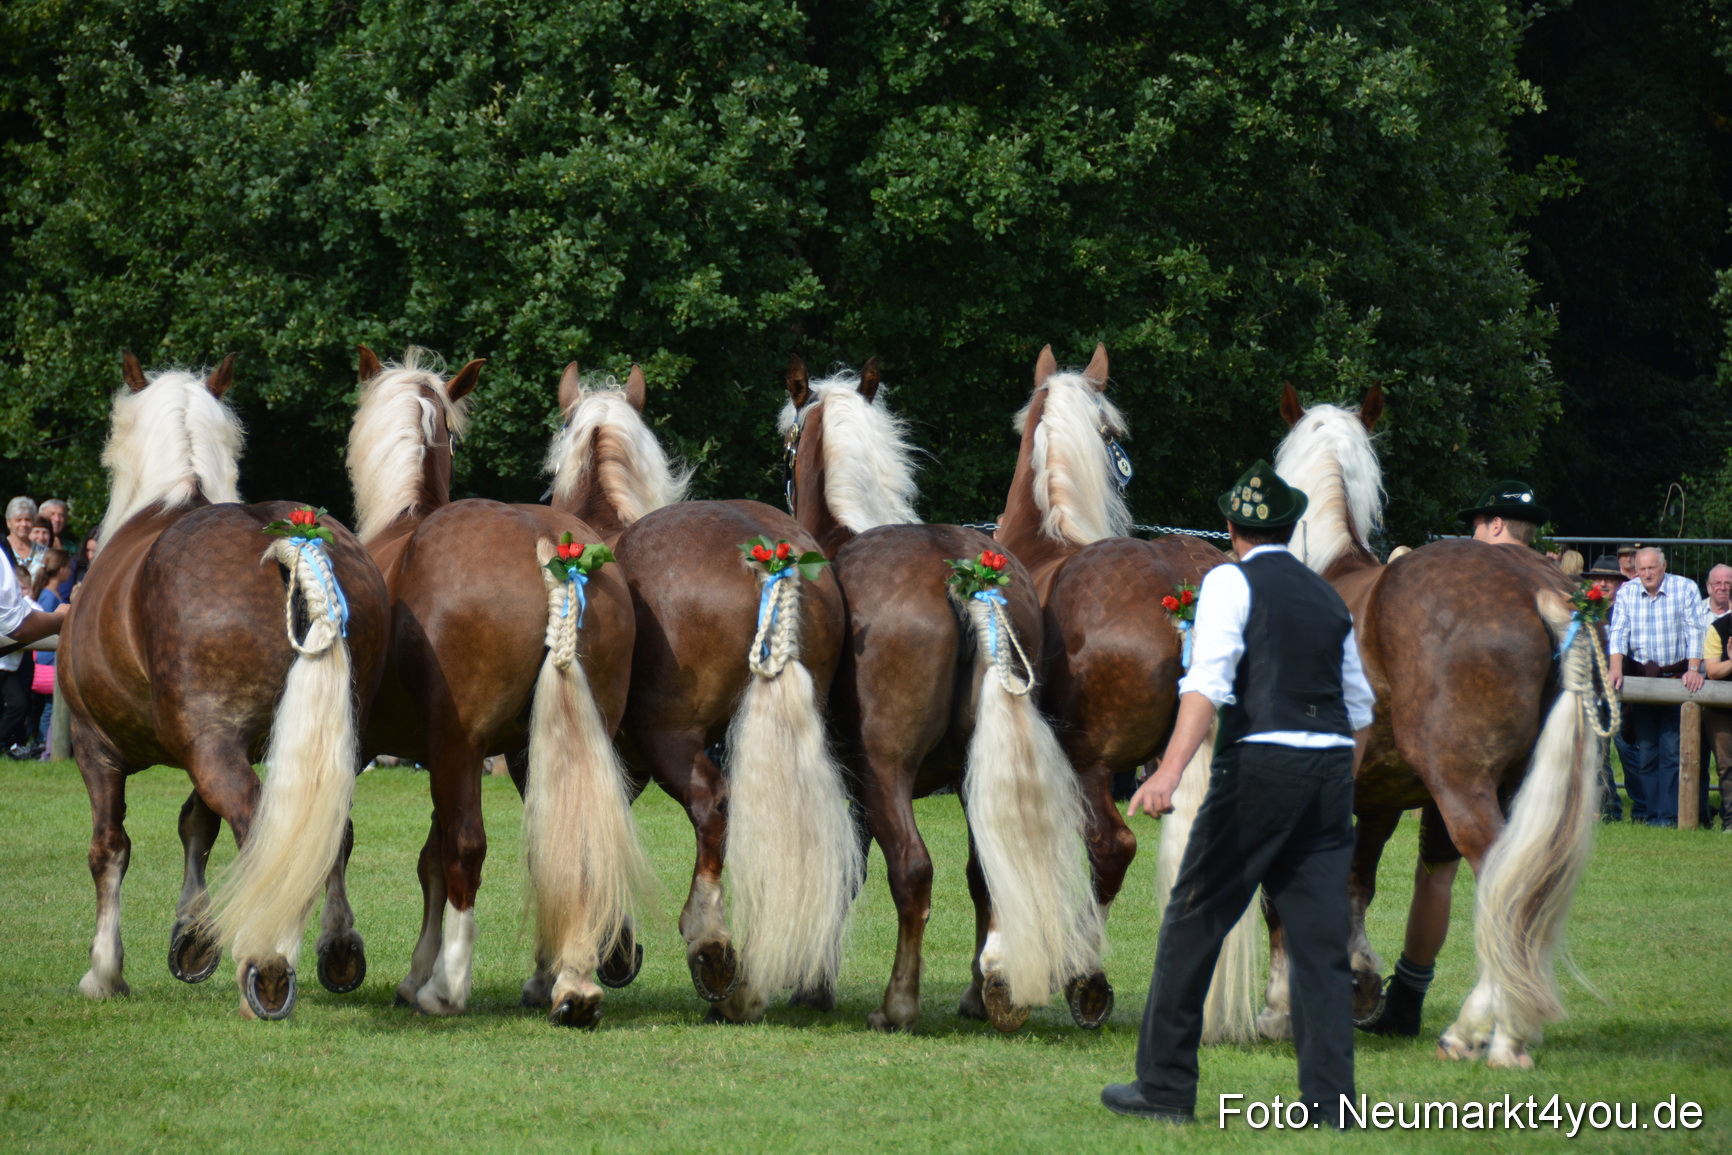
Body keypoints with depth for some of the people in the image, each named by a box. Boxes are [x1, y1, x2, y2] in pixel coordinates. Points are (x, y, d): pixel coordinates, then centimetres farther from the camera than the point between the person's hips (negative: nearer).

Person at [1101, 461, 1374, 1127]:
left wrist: (1170, 772, -25)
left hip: (1260, 765, -6)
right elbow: (1360, 708, 24)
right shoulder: (1328, 598, 19)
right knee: (1321, 940, 6)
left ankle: (1165, 1088, 5)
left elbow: (1209, 680, -16)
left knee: (1194, 924, 3)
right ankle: (1329, 1099, 1)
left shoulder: (1232, 582, 0)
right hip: (1332, 771, 6)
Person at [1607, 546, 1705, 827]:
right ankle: (1649, 811, 7)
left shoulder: (1685, 588, -1)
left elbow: (1695, 631, -4)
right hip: (1640, 675, 3)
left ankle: (1669, 813, -7)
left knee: (1672, 748, -8)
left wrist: (1693, 669, -14)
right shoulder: (1626, 593, 6)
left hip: (1676, 677, -3)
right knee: (1645, 749, 3)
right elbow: (1618, 632, 2)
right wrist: (1616, 668, -13)